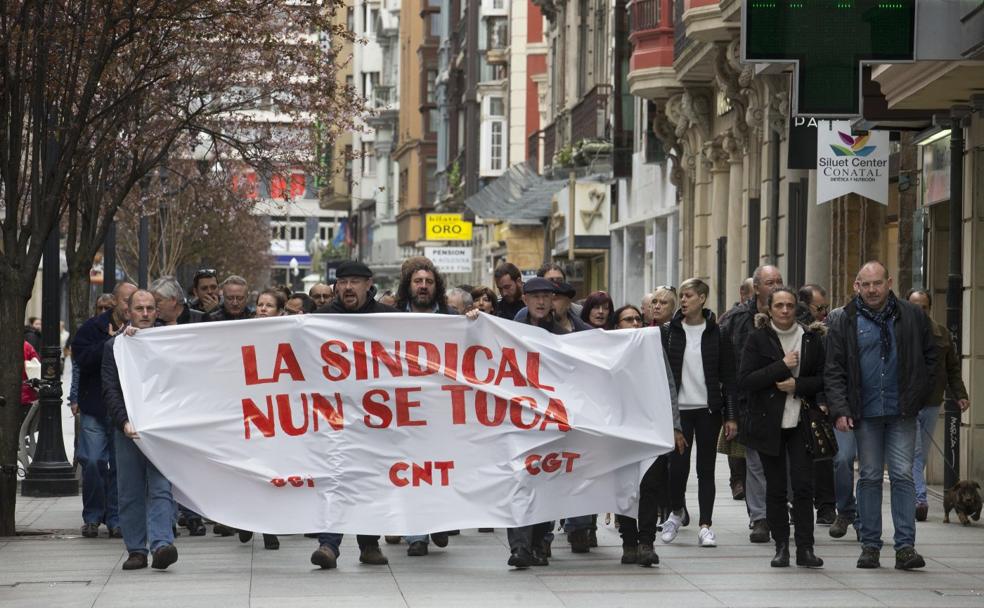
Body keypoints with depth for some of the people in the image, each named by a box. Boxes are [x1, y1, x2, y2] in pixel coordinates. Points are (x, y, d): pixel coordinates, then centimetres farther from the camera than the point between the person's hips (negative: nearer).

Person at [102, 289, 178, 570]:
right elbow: (110, 390, 1)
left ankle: (161, 545, -19)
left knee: (160, 489, -10)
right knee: (130, 494, 4)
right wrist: (124, 422, -12)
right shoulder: (114, 345, 8)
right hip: (128, 430, 1)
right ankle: (136, 550, 10)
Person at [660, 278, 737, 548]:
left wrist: (730, 416, -2)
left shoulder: (717, 334, 2)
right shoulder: (669, 332, 4)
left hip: (708, 409, 0)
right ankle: (676, 512, 21)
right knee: (678, 465, -5)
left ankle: (705, 525, 7)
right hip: (678, 409, 0)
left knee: (706, 468, 2)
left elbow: (728, 377, 3)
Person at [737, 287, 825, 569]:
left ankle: (805, 548, -4)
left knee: (804, 485, -7)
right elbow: (744, 381, -9)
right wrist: (782, 366, -14)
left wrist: (797, 385, -10)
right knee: (775, 487, 4)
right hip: (769, 424, -1)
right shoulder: (758, 339, 0)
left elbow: (823, 378, 6)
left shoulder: (812, 338, 5)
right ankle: (781, 547, 12)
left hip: (801, 422, 1)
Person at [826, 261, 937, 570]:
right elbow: (833, 370, 1)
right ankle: (870, 545, 11)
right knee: (870, 477, 5)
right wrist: (840, 410, -8)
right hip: (865, 412, 0)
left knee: (903, 475, -5)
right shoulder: (843, 321, 2)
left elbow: (930, 356, 13)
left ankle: (905, 546, -5)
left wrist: (920, 394, 4)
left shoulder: (912, 316, 4)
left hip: (902, 411, 0)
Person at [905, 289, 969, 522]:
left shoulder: (942, 335, 12)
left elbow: (953, 369, 18)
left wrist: (960, 395, 9)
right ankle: (919, 500, -18)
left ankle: (912, 500, 17)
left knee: (921, 456, 10)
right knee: (914, 452, -13)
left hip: (932, 404, 5)